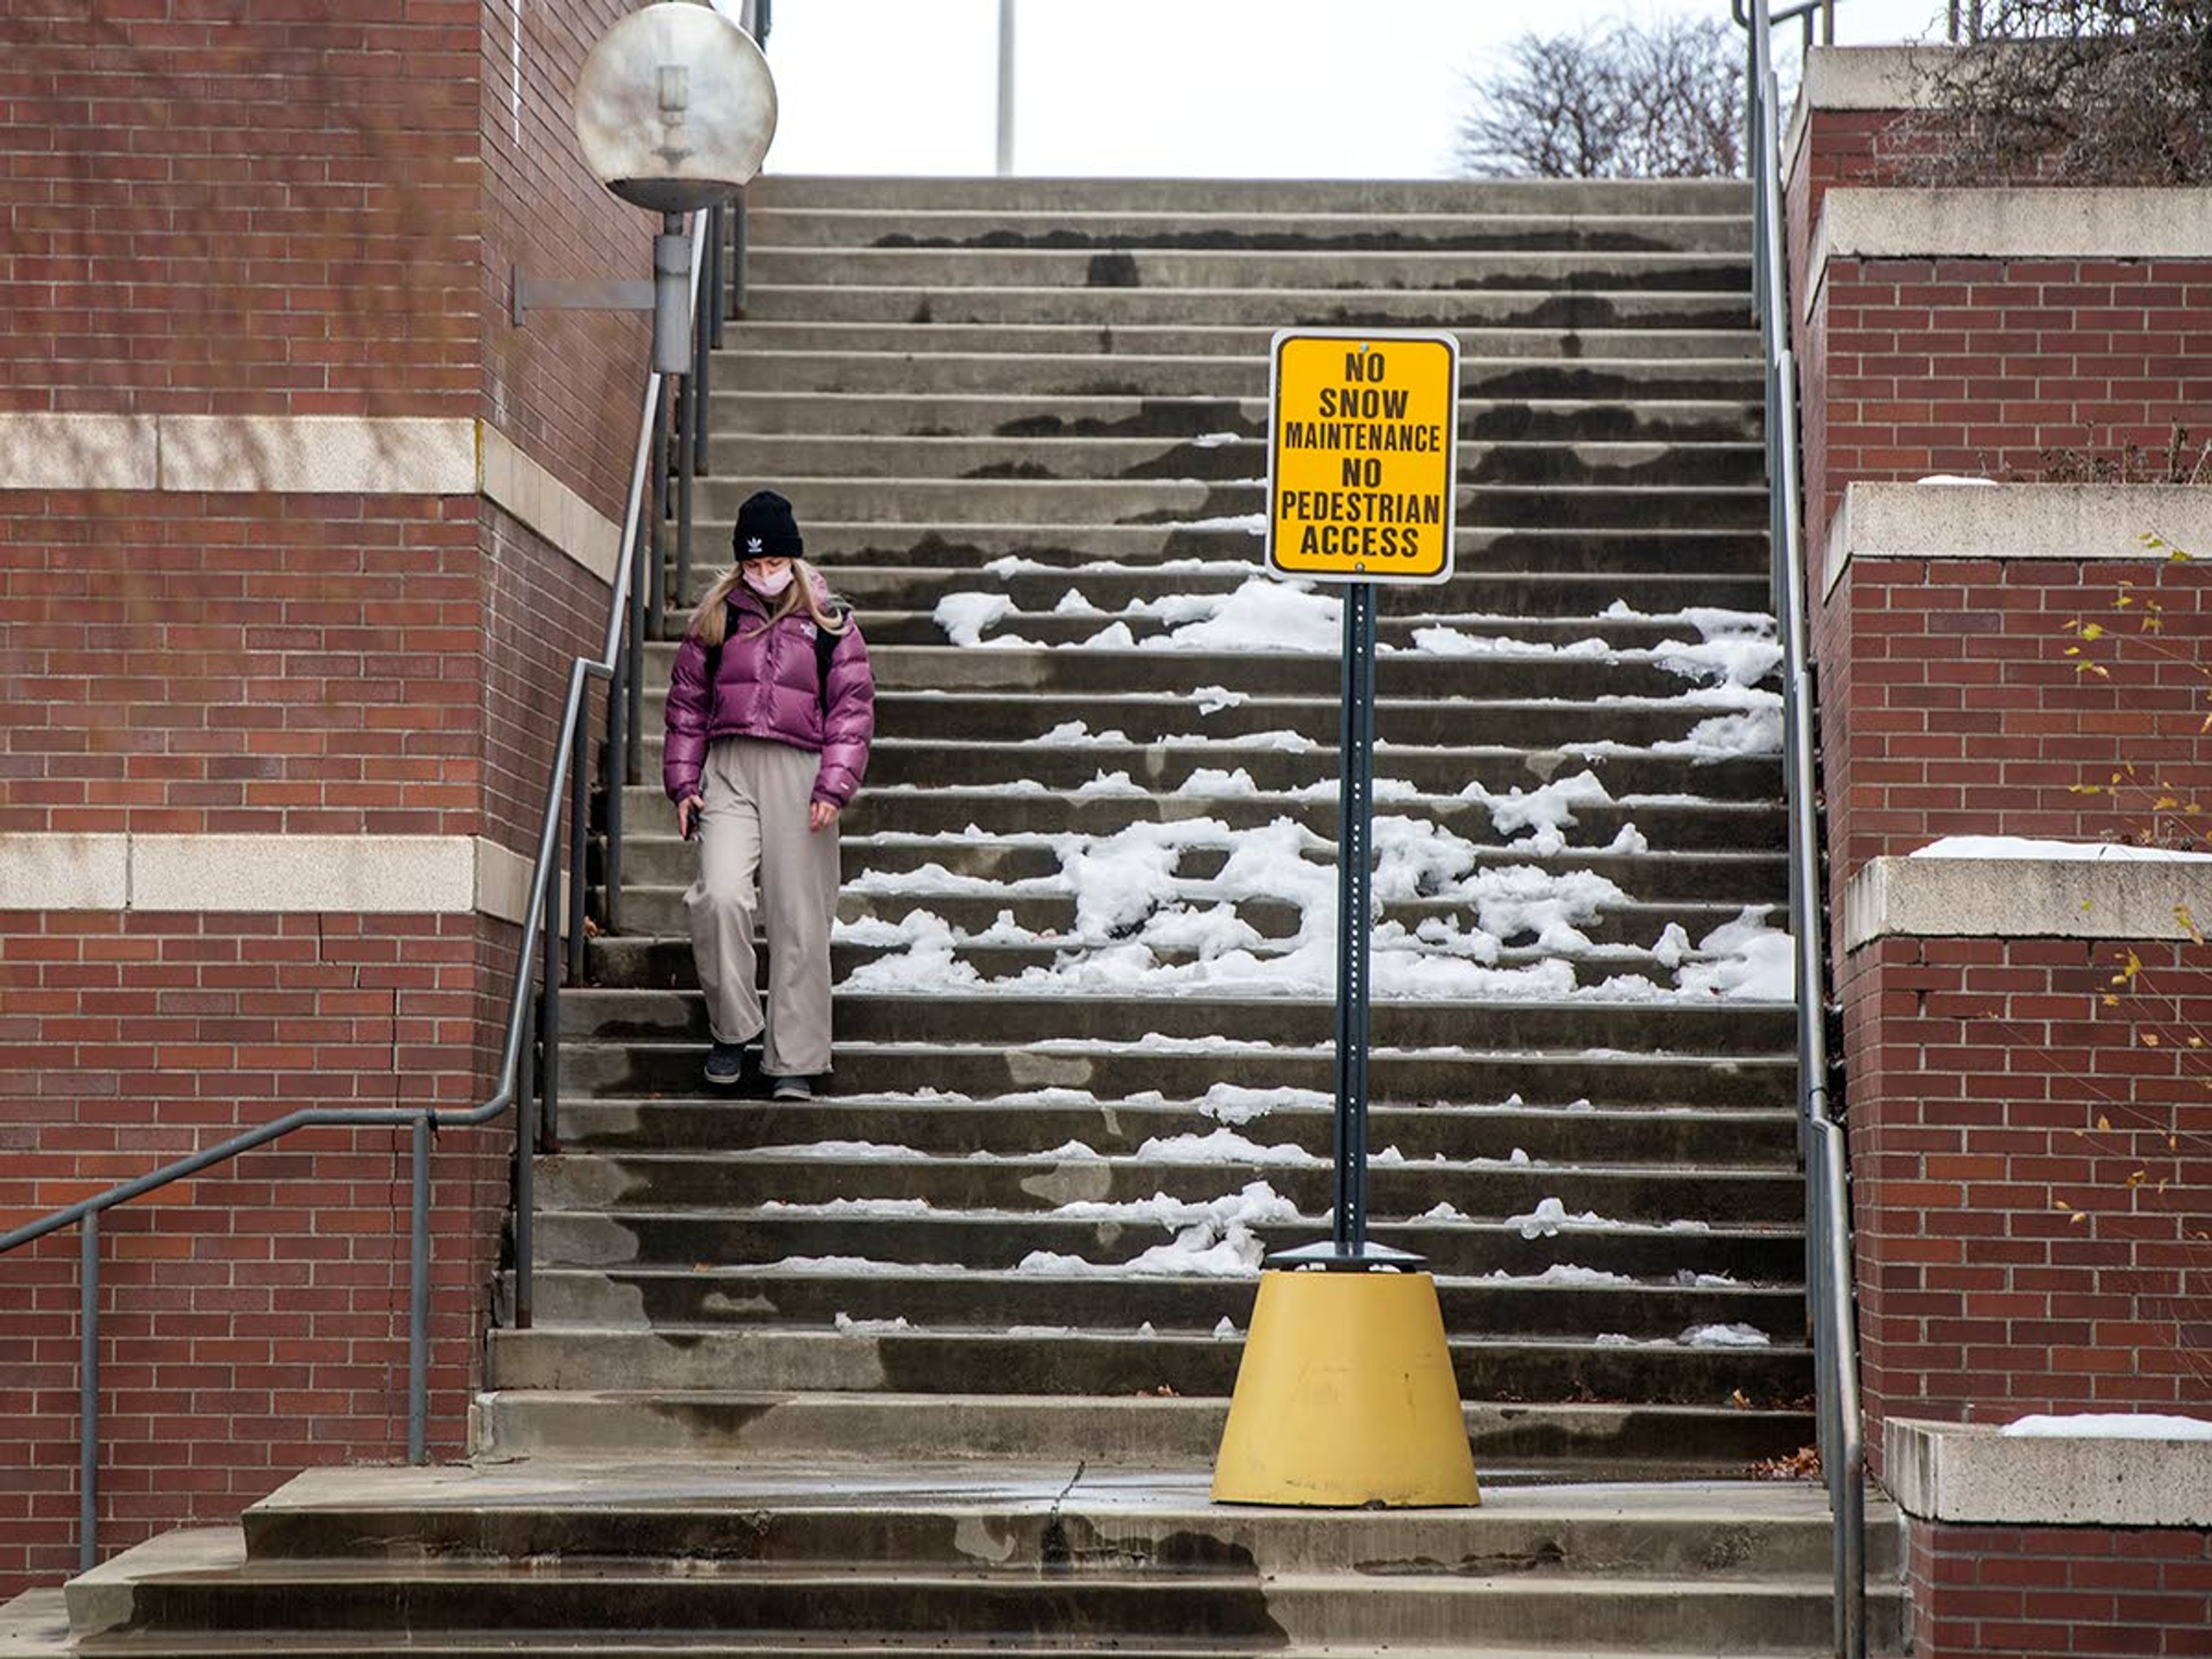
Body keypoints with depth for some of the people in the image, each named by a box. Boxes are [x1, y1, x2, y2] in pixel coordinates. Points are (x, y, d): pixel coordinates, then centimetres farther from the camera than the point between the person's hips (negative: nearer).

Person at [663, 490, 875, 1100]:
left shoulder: (830, 625, 8)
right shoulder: (715, 620, 12)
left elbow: (852, 710, 5)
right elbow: (687, 704, 15)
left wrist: (834, 787, -6)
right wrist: (682, 783, 6)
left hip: (799, 774, -1)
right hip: (728, 772, 1)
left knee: (799, 919, -1)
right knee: (721, 895, -19)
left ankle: (793, 1059, 7)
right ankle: (732, 1031, -2)